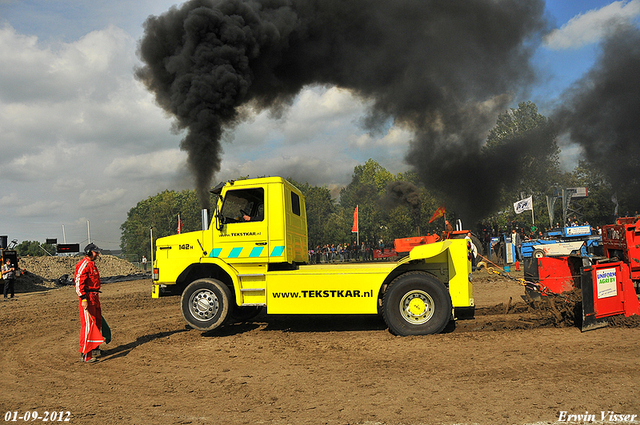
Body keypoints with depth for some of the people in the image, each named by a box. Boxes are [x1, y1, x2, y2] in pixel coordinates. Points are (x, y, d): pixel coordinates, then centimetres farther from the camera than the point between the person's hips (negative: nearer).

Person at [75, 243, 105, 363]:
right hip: (87, 297, -10)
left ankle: (93, 349, 28)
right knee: (88, 324, -10)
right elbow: (79, 282, -20)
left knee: (97, 323, 15)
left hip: (94, 297, 10)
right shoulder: (83, 264, -13)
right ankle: (85, 355, -7)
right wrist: (83, 299, -26)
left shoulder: (92, 264, 20)